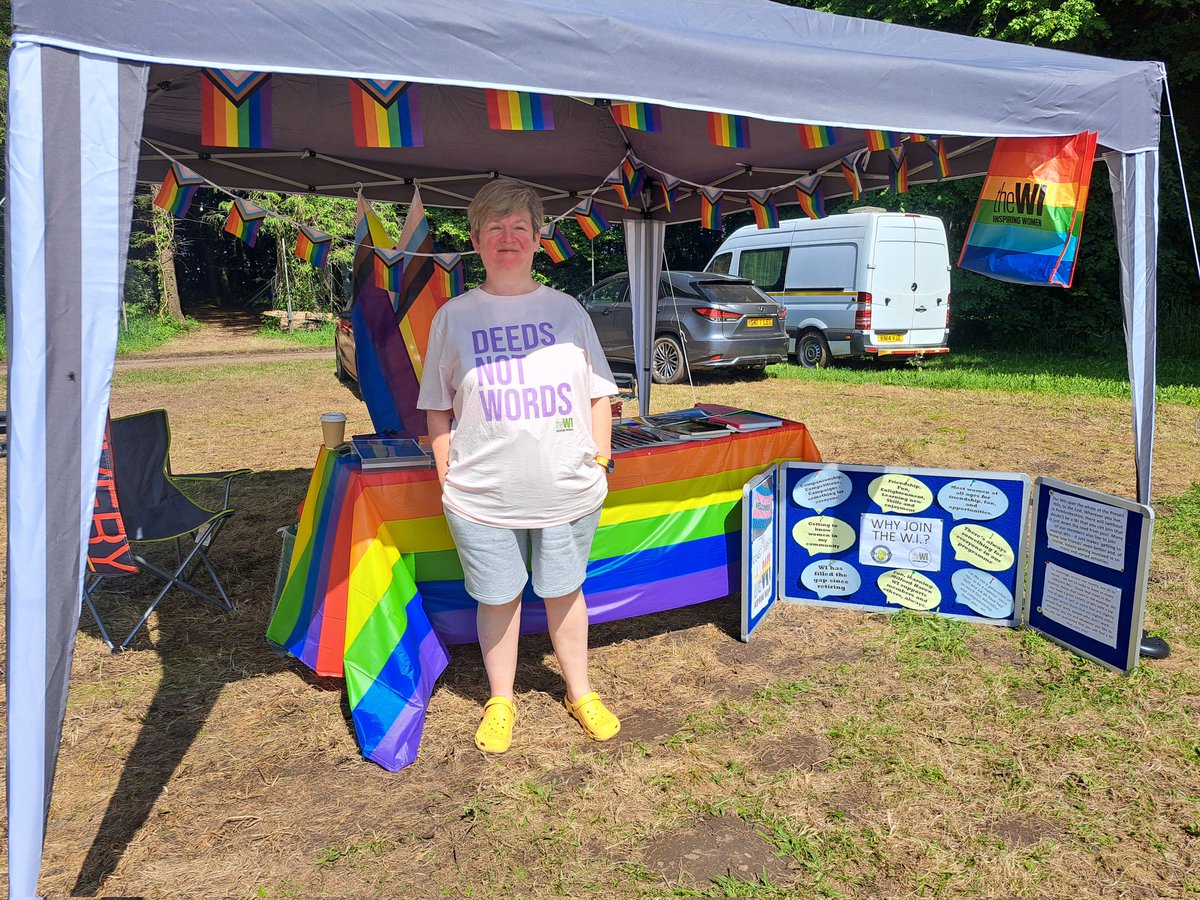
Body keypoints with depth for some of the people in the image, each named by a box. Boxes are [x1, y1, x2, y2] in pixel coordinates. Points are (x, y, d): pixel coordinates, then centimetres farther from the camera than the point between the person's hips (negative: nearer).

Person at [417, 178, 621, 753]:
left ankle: (580, 693, 36)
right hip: (483, 495, -1)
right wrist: (447, 478, 1)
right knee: (497, 599, 12)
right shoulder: (453, 317, 2)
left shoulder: (566, 310, 5)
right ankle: (500, 701, 33)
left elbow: (598, 394, 10)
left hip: (568, 491, 1)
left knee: (564, 593, 15)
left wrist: (600, 458, 3)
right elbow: (437, 410, 6)